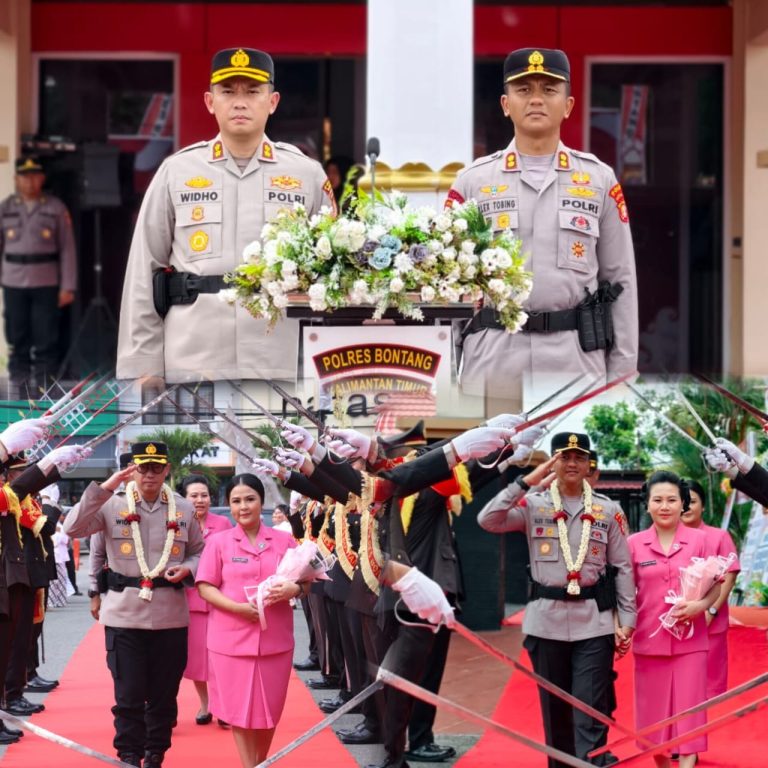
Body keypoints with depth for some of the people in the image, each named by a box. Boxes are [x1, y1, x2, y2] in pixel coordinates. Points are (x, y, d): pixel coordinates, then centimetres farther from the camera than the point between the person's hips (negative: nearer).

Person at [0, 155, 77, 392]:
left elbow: (67, 249, 1)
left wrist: (68, 286, -4)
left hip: (46, 284, -2)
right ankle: (19, 386, 11)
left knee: (46, 340, -2)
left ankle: (45, 388, 3)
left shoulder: (56, 208, 2)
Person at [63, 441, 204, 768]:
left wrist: (187, 569, -8)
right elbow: (73, 528, -14)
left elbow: (199, 552, 15)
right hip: (124, 614, -2)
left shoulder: (184, 509, 6)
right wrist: (104, 488, -18)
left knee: (164, 693, 9)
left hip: (170, 615, 2)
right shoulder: (113, 505, -1)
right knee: (128, 694, 0)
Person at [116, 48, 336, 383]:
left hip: (283, 369, 0)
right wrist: (142, 369, 3)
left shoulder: (307, 176, 9)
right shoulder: (176, 173, 8)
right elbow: (143, 276, 8)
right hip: (191, 367, 0)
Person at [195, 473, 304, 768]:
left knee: (269, 709, 9)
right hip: (231, 639, -2)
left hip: (275, 638, 2)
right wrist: (237, 607, -18)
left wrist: (294, 589, -15)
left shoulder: (284, 540, 5)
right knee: (240, 709, 2)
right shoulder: (218, 542, 0)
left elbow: (304, 582, 9)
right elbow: (205, 587, -3)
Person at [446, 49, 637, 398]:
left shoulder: (599, 180, 9)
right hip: (492, 358, 0)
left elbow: (620, 281, 9)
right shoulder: (472, 182, 8)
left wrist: (622, 376, 4)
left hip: (577, 357, 0)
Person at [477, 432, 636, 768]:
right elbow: (488, 520, -12)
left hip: (594, 622, -1)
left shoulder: (608, 510, 5)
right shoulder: (533, 505, 3)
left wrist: (626, 621, 2)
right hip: (546, 620, 1)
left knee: (591, 709, -7)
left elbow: (623, 568, 6)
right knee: (554, 706, 11)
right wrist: (526, 481, -15)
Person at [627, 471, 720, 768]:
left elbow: (716, 585, 3)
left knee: (687, 712, -4)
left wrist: (701, 605, -16)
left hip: (690, 641, -1)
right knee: (653, 714, 7)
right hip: (649, 641, 2)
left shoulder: (699, 540, 0)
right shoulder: (634, 544, 2)